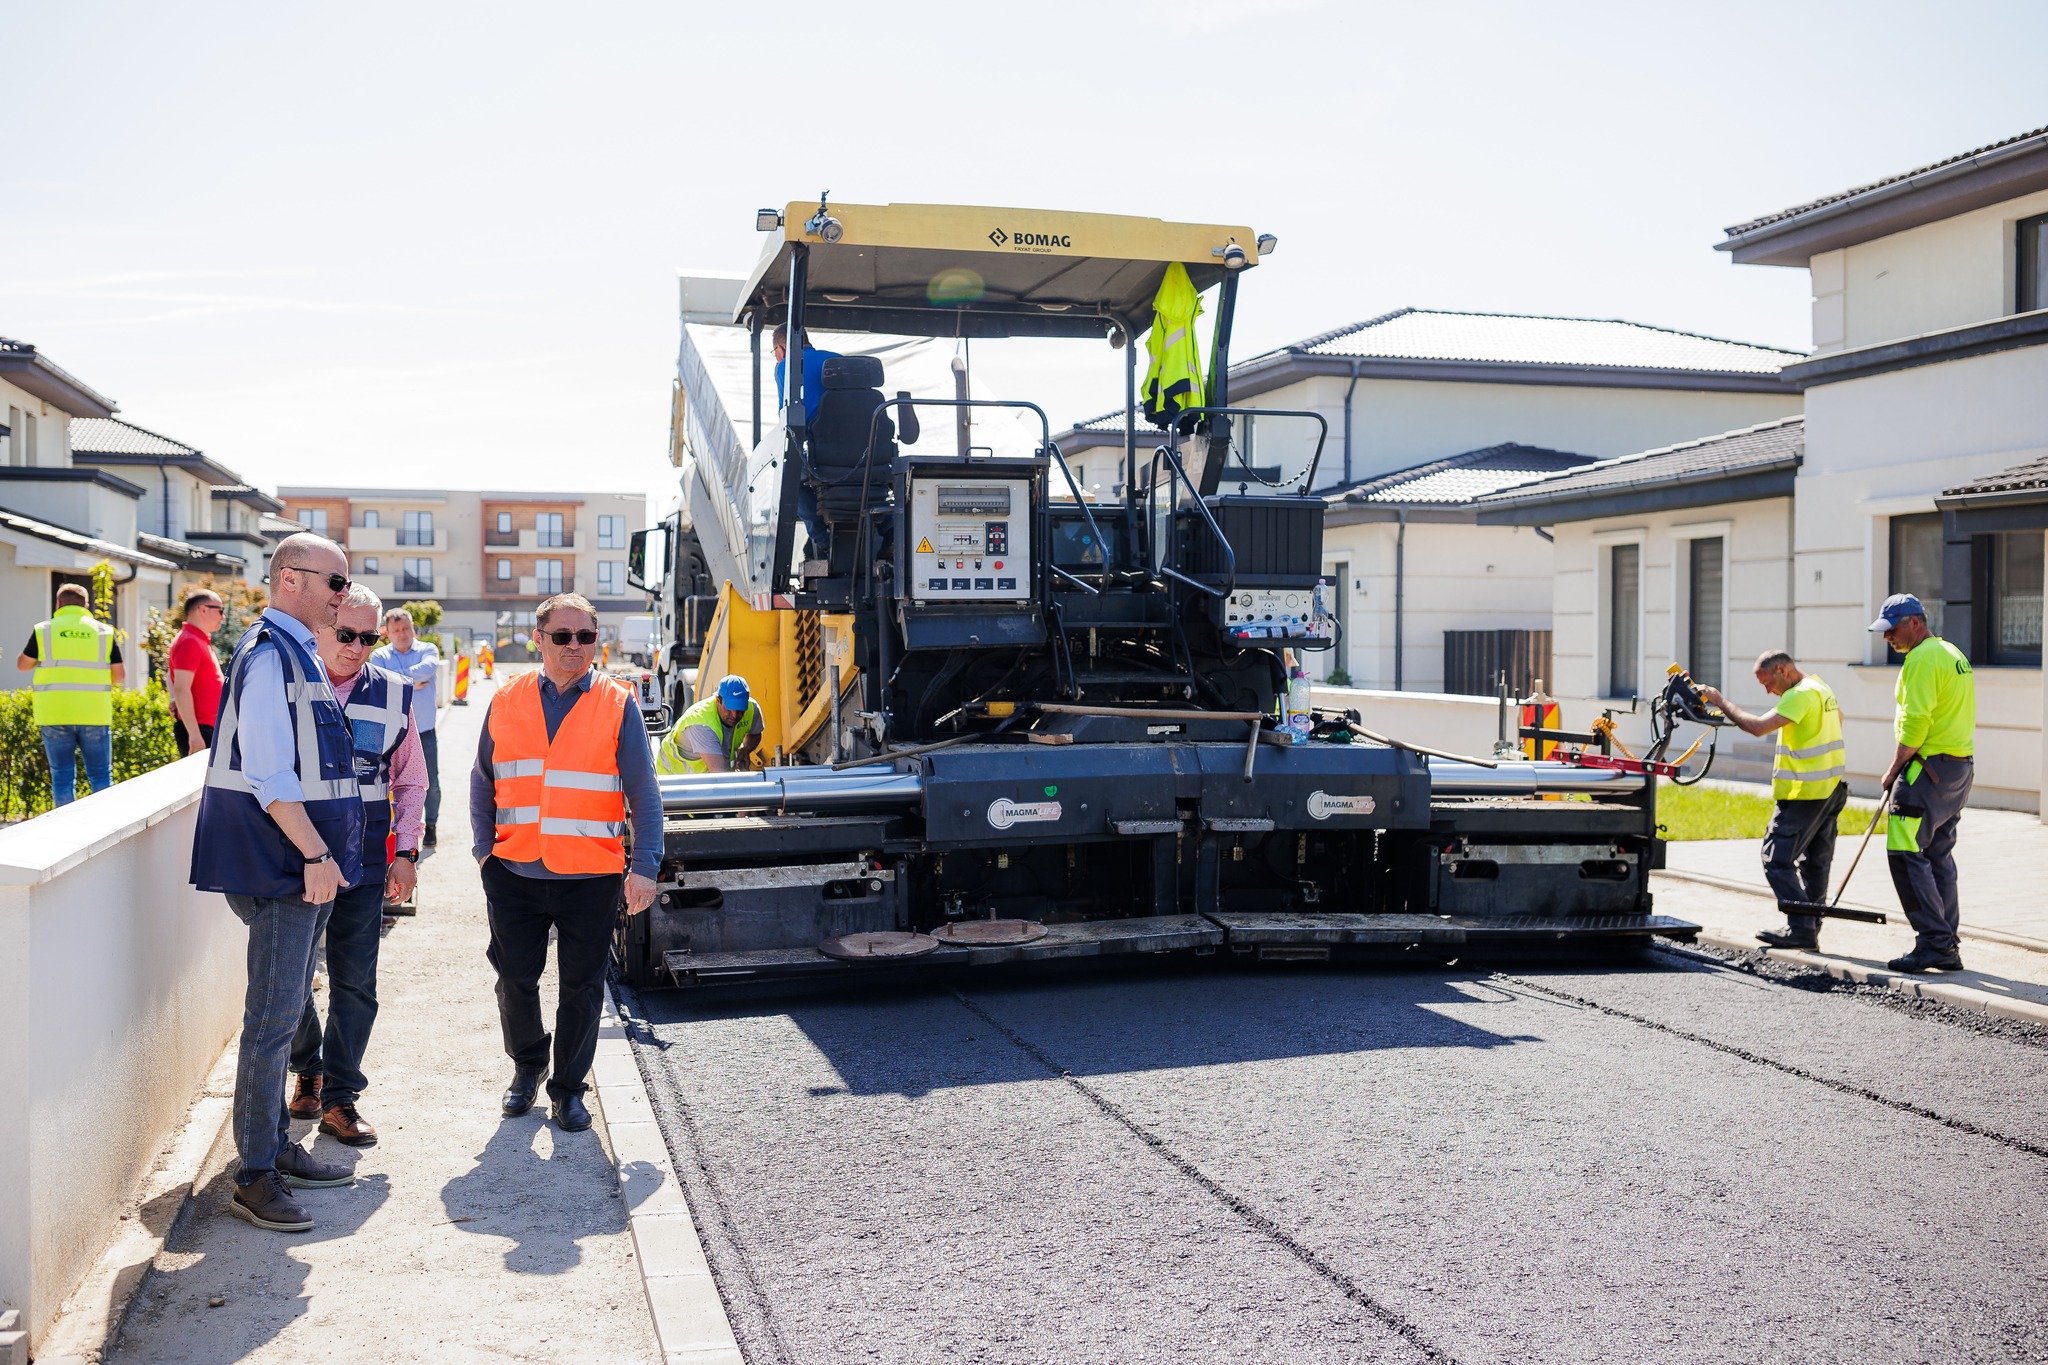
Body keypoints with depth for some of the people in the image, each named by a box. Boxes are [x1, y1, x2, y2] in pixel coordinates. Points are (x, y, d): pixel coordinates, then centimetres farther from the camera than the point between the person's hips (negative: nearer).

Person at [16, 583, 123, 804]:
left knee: (62, 777, 6)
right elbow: (120, 674, 3)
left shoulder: (44, 630, 3)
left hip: (54, 715, 0)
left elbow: (22, 664, 14)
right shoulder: (104, 631, 4)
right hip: (94, 715, 0)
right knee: (101, 776, 6)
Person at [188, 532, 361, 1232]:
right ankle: (254, 1178, 3)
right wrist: (316, 853, -22)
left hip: (303, 864, 10)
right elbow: (269, 775, -22)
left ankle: (277, 1148, 28)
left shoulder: (297, 653, 15)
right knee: (273, 1017, -5)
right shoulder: (269, 655, -15)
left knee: (284, 1010, 17)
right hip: (283, 865, -10)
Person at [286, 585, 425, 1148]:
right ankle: (308, 1070, 31)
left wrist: (406, 851, 4)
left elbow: (411, 781, 13)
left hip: (365, 865, 1)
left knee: (355, 983, 2)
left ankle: (339, 1099, 11)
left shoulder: (394, 694, 5)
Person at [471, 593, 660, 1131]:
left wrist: (645, 867, -8)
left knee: (582, 987, 5)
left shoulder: (618, 704, -1)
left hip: (591, 878, -2)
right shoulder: (507, 701, 6)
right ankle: (527, 1066, 34)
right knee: (515, 978, 9)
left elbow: (643, 794, 0)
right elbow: (483, 781, 15)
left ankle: (568, 1086, 22)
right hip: (514, 873, 2)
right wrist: (484, 848, 4)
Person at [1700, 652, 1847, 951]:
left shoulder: (1800, 695, -17)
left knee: (1777, 859, -8)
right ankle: (1811, 929, 14)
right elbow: (1838, 718, 34)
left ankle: (1801, 929, -11)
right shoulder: (1822, 689, 15)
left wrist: (1721, 702, -18)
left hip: (1806, 793, -10)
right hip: (1833, 788, 10)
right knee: (1815, 862, 11)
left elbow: (1757, 727, -25)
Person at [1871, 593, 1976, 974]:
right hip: (1960, 767, 10)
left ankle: (1935, 942, -12)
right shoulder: (1954, 654, 18)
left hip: (1929, 769, -10)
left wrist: (1894, 768, -11)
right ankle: (1947, 947, 15)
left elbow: (1916, 721, -20)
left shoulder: (1923, 659, -14)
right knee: (1939, 855, 13)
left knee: (1905, 853, -10)